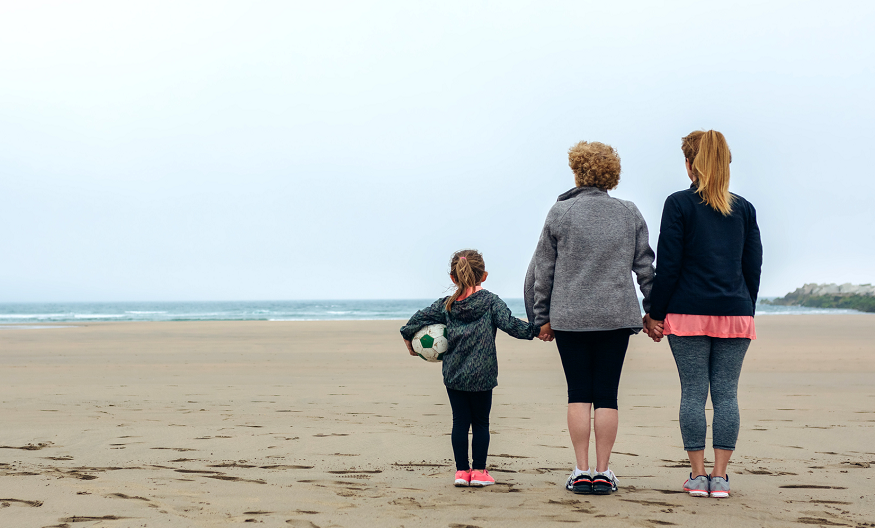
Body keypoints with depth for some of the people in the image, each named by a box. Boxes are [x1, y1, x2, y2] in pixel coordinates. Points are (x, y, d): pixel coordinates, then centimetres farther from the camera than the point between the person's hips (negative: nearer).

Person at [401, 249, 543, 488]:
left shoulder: (445, 305, 4)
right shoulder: (491, 302, -3)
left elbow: (419, 318, 5)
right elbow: (510, 324, -12)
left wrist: (408, 337, 20)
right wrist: (537, 329, -9)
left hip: (453, 374, 2)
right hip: (481, 374, -2)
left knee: (460, 421, 9)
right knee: (481, 422, 8)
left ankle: (461, 470, 9)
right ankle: (479, 471, 9)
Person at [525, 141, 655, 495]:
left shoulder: (560, 213, -1)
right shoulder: (630, 214, 5)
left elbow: (543, 269, 2)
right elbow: (646, 266, 7)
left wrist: (542, 317, 10)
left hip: (569, 317, -1)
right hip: (617, 317, 1)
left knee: (578, 393, 4)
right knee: (607, 394, 4)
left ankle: (582, 472, 3)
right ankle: (602, 472, 4)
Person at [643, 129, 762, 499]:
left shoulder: (679, 204, -2)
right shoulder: (744, 209, 10)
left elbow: (668, 265, -5)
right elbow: (753, 267, 11)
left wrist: (655, 313, 2)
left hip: (689, 313, -3)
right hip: (736, 314, 3)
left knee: (693, 392, 2)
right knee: (726, 393, 4)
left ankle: (698, 475, 3)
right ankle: (720, 476, 4)